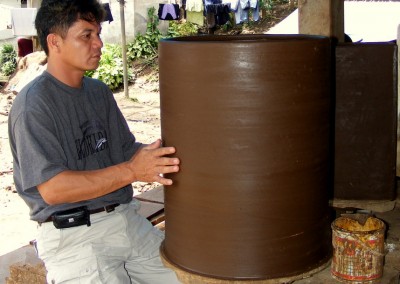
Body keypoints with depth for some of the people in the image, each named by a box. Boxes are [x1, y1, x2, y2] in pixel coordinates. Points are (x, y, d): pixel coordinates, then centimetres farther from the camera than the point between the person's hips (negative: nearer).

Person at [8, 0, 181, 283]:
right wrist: (131, 171, -27)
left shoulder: (99, 91, 11)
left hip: (125, 216, 7)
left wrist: (161, 155, -8)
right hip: (73, 235, -6)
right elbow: (51, 189, -21)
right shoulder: (33, 105, -13)